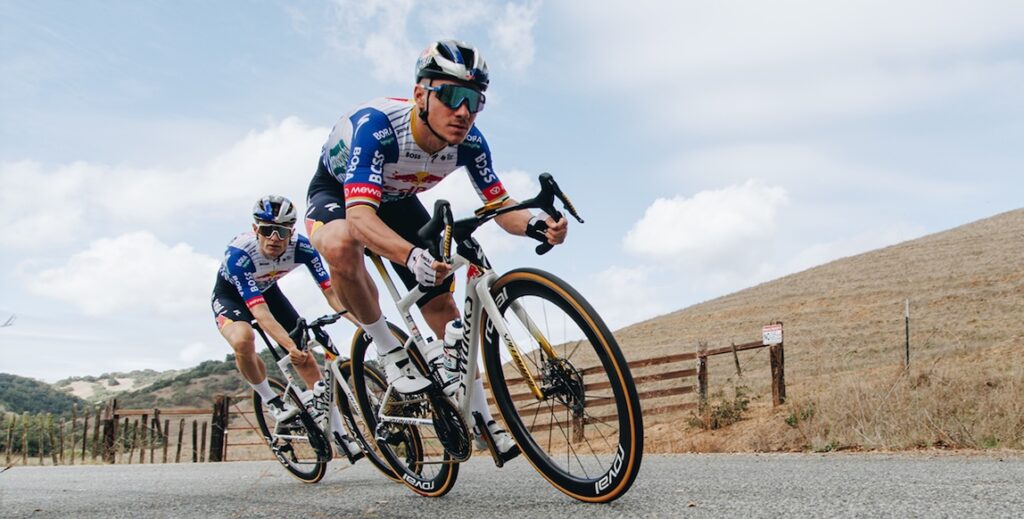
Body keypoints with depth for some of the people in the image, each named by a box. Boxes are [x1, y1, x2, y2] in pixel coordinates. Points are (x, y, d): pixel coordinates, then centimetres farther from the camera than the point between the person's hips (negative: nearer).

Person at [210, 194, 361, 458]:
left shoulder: (301, 247, -29)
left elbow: (330, 290, -29)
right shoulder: (238, 254, -39)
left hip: (267, 290, 4)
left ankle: (338, 432, 4)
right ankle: (271, 400, -10)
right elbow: (259, 311, -45)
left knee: (305, 355, -5)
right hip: (230, 295, -3)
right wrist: (290, 346, -57)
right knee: (243, 340, -36)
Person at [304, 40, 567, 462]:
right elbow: (359, 215, -50)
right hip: (337, 192, -4)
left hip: (396, 199, 5)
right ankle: (391, 352, -18)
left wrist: (536, 226, -41)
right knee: (341, 245, -40)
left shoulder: (468, 142, -24)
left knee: (441, 304, -2)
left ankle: (480, 419, 11)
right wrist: (412, 256, -69)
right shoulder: (375, 125, -40)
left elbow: (499, 206, -17)